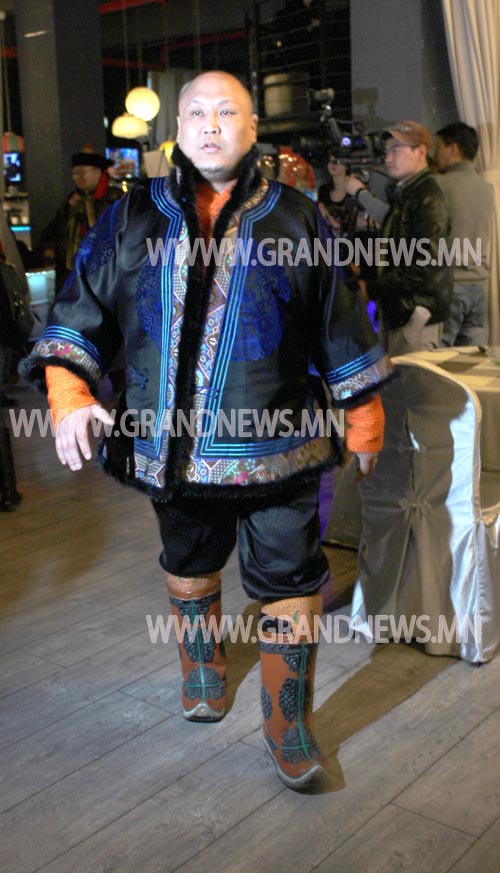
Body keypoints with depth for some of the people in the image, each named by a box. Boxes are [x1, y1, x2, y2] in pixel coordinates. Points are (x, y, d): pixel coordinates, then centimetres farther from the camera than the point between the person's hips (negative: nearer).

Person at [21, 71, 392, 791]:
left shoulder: (295, 219, 2)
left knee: (290, 588, 1)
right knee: (189, 571, 22)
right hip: (172, 449, 2)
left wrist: (363, 421, 10)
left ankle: (289, 725, 22)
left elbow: (342, 330, 7)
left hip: (276, 448, -2)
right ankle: (202, 673, 50)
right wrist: (69, 393, -12)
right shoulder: (132, 219, 4)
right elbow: (80, 313, 4)